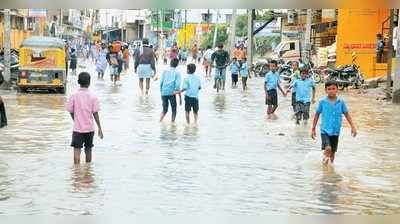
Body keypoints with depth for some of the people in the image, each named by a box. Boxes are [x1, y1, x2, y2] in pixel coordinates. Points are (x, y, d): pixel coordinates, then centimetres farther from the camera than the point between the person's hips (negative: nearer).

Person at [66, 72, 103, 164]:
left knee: (77, 150, -3)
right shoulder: (93, 97, -6)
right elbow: (95, 113, -5)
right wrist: (99, 128, 1)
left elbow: (71, 112, -1)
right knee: (88, 149, 16)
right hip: (89, 128, 2)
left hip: (77, 128, -2)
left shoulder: (74, 96, -6)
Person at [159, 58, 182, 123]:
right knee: (174, 110, 11)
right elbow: (177, 85, -7)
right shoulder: (177, 73, 0)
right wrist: (180, 97, -4)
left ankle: (160, 121, -2)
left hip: (164, 93, 3)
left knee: (164, 109, 15)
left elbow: (161, 82, 5)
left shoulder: (165, 71, 10)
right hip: (172, 93, -3)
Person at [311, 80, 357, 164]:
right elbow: (317, 114, 5)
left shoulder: (341, 102, -1)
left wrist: (353, 127, 1)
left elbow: (347, 114, 6)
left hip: (336, 131, 3)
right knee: (327, 148, -23)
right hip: (325, 130, -3)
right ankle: (325, 160, 0)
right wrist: (313, 129, 8)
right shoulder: (322, 101, -5)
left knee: (333, 151, 13)